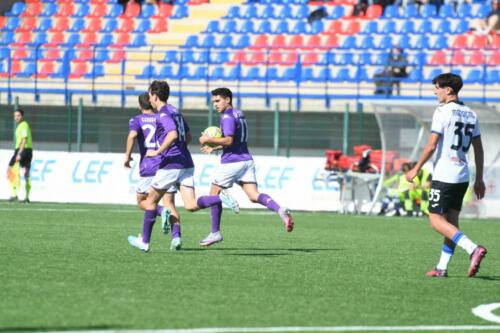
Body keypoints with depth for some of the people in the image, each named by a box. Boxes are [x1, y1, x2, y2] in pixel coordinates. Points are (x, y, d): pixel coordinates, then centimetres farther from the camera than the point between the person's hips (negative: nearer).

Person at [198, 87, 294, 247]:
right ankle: (280, 210, -28)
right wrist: (214, 147, 25)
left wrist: (208, 140, -13)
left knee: (214, 193, 8)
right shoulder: (239, 114, 18)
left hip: (231, 162, -8)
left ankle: (215, 233, 11)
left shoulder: (228, 117, -12)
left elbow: (228, 140, -23)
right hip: (246, 160, 8)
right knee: (254, 196, -3)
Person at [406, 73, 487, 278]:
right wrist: (479, 179, 18)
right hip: (462, 176, 8)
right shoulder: (471, 114, 12)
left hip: (444, 175, -8)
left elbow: (432, 145, -14)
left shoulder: (442, 112, -10)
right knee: (451, 221, 10)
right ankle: (442, 267, 9)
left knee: (436, 221, -6)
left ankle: (473, 249, -23)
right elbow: (478, 149, 13)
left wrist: (416, 169, -5)